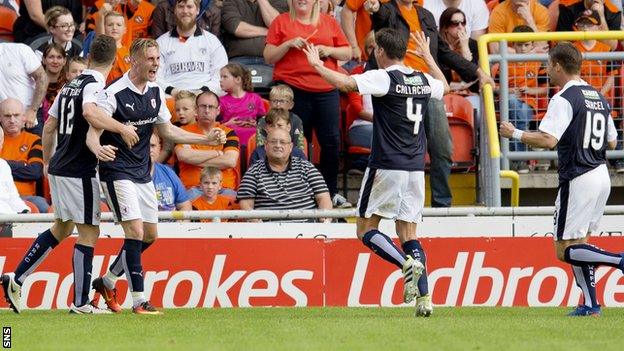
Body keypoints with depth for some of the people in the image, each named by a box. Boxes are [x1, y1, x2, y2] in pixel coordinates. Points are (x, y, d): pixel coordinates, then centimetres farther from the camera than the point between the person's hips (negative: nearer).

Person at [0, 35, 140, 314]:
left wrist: (47, 163, 29)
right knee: (89, 233, -2)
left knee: (61, 228, 22)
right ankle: (81, 303, -1)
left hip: (59, 168, 9)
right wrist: (122, 128, -25)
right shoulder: (94, 84, -12)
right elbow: (89, 113, -34)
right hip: (79, 173, -9)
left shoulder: (71, 85, 13)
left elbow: (49, 127, 19)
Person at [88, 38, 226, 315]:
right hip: (117, 171, -8)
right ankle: (138, 300, -13)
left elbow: (167, 130, 17)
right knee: (135, 231, -17)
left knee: (150, 235, 11)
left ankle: (107, 282, 28)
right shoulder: (113, 94, -17)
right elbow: (92, 135, -17)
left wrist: (207, 139, 12)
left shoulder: (156, 92, 5)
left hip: (143, 172, 8)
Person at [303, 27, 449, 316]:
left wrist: (317, 64, -6)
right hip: (416, 168, 6)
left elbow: (345, 83, -22)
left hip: (386, 165, -6)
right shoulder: (423, 81, 10)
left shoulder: (383, 78, -10)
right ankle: (424, 297, -5)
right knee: (408, 233, 8)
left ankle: (407, 264, -19)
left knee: (366, 229, 5)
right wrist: (427, 56, 46)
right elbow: (444, 86, 34)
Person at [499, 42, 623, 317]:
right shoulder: (599, 97, 13)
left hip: (577, 178, -8)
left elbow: (548, 139, -22)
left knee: (565, 250, -5)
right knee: (579, 243, 16)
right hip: (601, 176, 8)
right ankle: (590, 305, 9)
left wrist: (514, 133, -8)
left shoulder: (565, 99, -12)